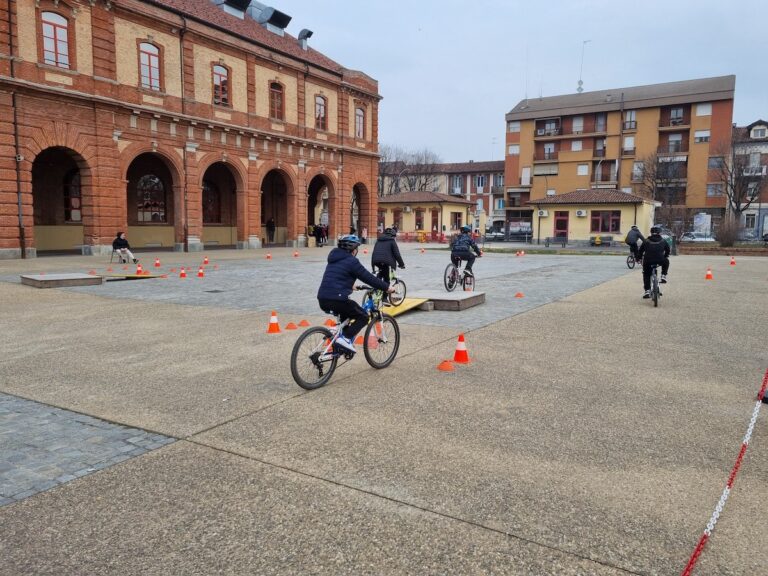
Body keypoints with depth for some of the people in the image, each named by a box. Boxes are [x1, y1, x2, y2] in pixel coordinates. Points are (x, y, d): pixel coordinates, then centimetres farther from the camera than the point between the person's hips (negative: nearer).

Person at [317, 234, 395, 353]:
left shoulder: (334, 259, 20)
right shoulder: (351, 261, -5)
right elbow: (368, 277, -4)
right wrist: (387, 287, 6)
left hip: (322, 300, 8)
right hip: (337, 300, -8)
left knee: (346, 312, 33)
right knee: (363, 317, 7)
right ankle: (346, 338, -9)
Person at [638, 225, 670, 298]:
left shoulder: (646, 241, 14)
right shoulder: (663, 241, 16)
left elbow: (641, 251, 16)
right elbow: (668, 250, 27)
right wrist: (666, 257, 45)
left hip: (648, 261, 0)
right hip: (660, 260, 0)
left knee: (646, 275, 20)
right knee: (666, 262, 35)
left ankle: (647, 291, 12)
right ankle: (663, 277, 23)